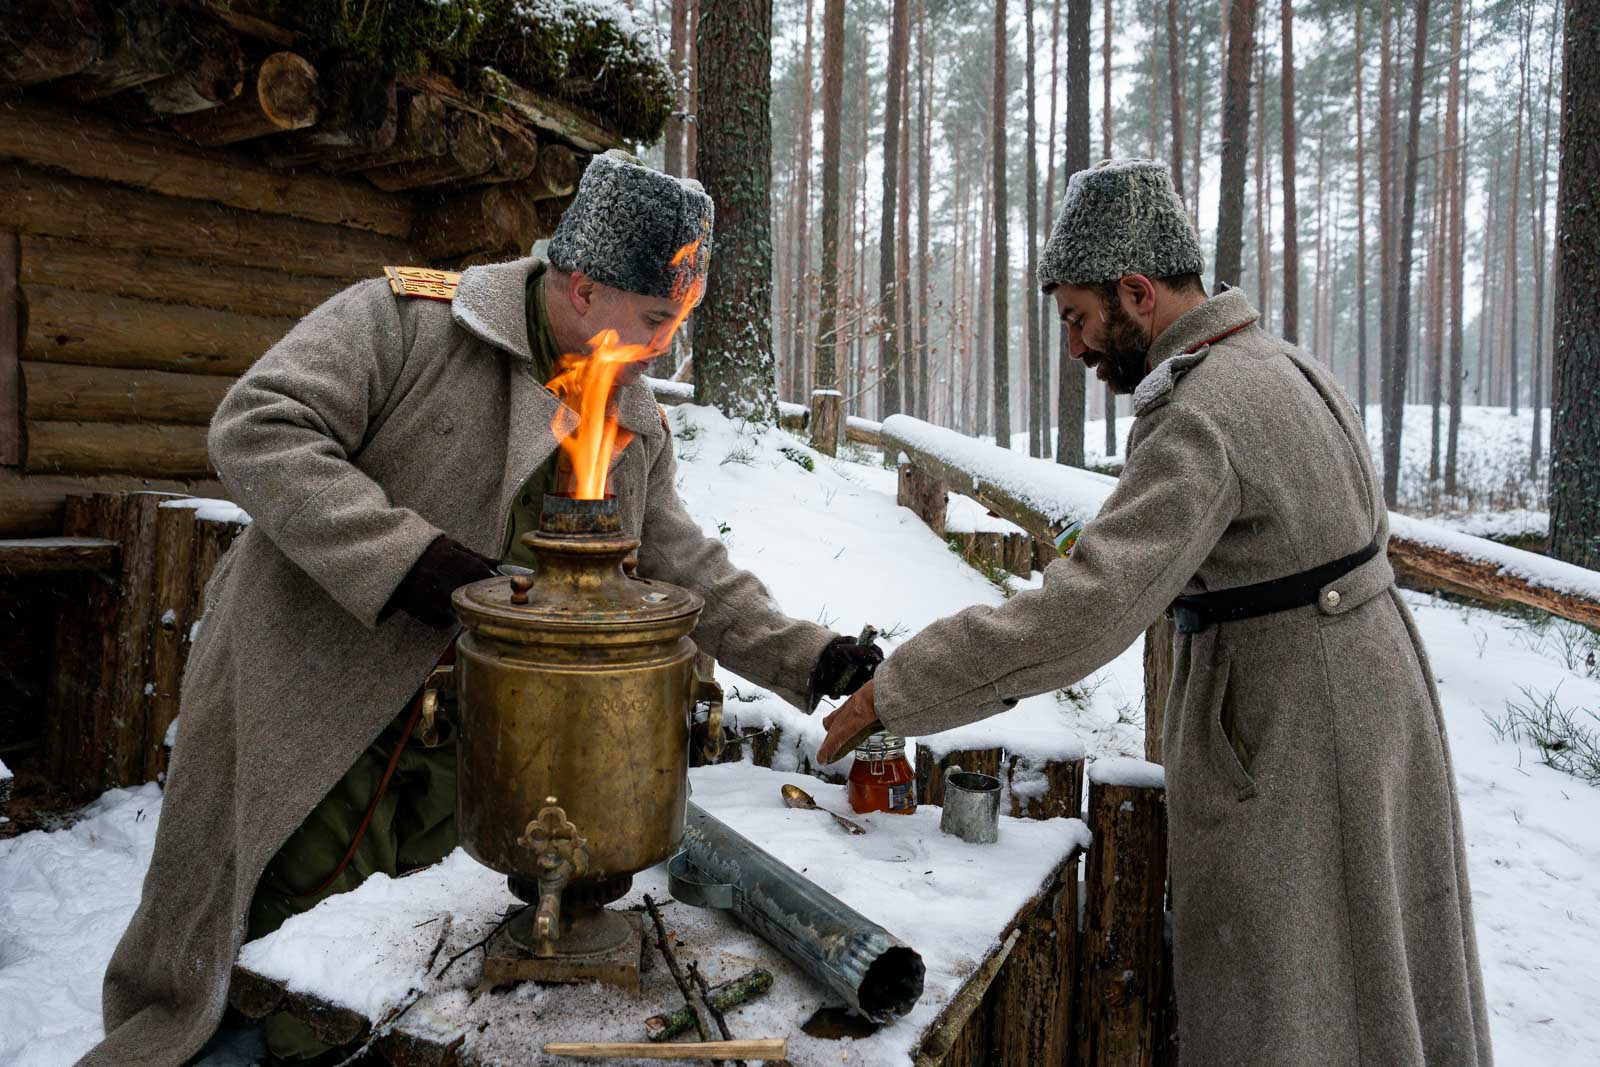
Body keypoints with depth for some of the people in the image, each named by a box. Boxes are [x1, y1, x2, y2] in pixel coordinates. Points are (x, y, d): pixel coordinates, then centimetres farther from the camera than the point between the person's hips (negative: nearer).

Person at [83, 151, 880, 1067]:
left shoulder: (640, 428, 6)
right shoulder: (406, 317, -11)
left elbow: (690, 572, 10)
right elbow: (259, 429, -18)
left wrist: (804, 657, 2)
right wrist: (408, 559, -27)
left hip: (454, 752, 5)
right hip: (298, 712, -4)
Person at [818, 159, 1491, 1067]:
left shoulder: (1201, 419, -25)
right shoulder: (1286, 365, 7)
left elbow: (1081, 616, -34)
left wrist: (892, 694, -28)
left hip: (1291, 732, -9)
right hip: (1374, 687, 9)